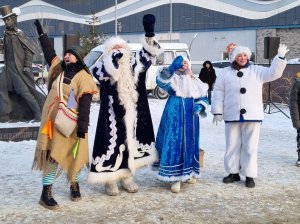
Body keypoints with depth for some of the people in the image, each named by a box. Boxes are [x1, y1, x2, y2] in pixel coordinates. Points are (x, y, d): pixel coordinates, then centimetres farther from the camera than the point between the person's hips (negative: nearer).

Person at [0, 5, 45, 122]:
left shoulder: (18, 34, -12)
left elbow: (30, 50, -13)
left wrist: (27, 66, -16)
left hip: (19, 68, -8)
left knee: (24, 91, -7)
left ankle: (39, 113, 2)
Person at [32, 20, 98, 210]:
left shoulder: (83, 77, -11)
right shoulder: (58, 67, 6)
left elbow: (85, 104, -16)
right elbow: (49, 51, 21)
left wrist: (82, 126, -21)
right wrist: (41, 32, 25)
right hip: (53, 120, 4)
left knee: (74, 154, 9)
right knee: (51, 154, 2)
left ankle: (74, 184, 32)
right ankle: (46, 192, 5)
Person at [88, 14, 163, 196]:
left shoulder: (133, 64, 6)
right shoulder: (105, 66, -5)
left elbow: (149, 54, -1)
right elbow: (97, 73, -26)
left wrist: (149, 34, -18)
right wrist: (113, 59, -43)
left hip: (132, 114, 5)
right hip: (113, 115, -4)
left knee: (131, 141, 12)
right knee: (113, 143, -2)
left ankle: (127, 177, 26)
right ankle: (110, 180, 9)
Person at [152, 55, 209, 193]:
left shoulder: (194, 81, 16)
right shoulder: (172, 78, 3)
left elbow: (202, 96, 19)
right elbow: (161, 82, -18)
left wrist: (199, 106, -2)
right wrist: (170, 68, -30)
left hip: (190, 117, 5)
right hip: (175, 115, -5)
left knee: (190, 143, 9)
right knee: (175, 143, -11)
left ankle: (188, 172, 23)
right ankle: (175, 177, -11)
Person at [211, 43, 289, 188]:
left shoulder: (256, 71, 7)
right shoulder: (225, 73, 7)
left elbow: (273, 73, -2)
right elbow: (218, 93, 6)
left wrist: (280, 57, -14)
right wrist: (217, 112, 0)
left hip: (252, 116, -1)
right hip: (232, 116, 1)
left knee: (250, 147, 2)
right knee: (232, 145, 9)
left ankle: (249, 175, 10)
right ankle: (234, 172, 22)